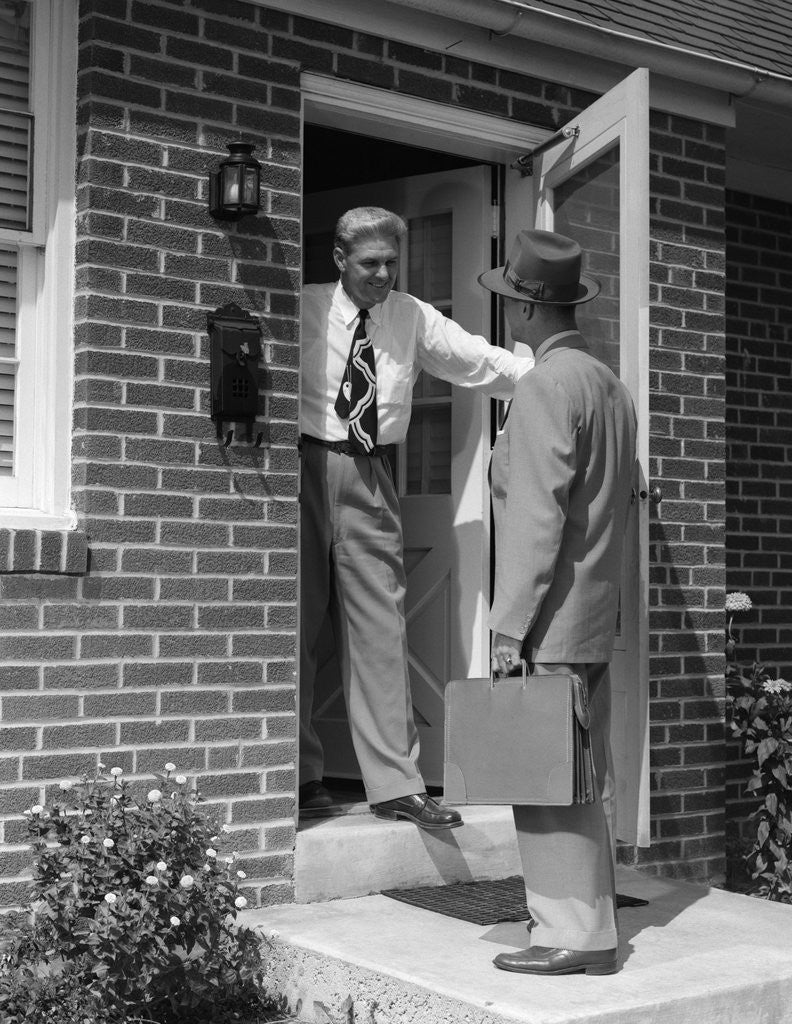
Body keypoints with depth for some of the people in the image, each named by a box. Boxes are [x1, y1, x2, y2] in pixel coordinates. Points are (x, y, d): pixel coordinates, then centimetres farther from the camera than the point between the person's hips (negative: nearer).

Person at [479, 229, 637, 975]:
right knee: (585, 773, 14)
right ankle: (586, 914, 23)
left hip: (552, 618, -9)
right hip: (598, 615, 9)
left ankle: (575, 934, 1)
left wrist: (509, 624, -17)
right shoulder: (609, 384, 14)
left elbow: (537, 515, -19)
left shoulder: (547, 386, -14)